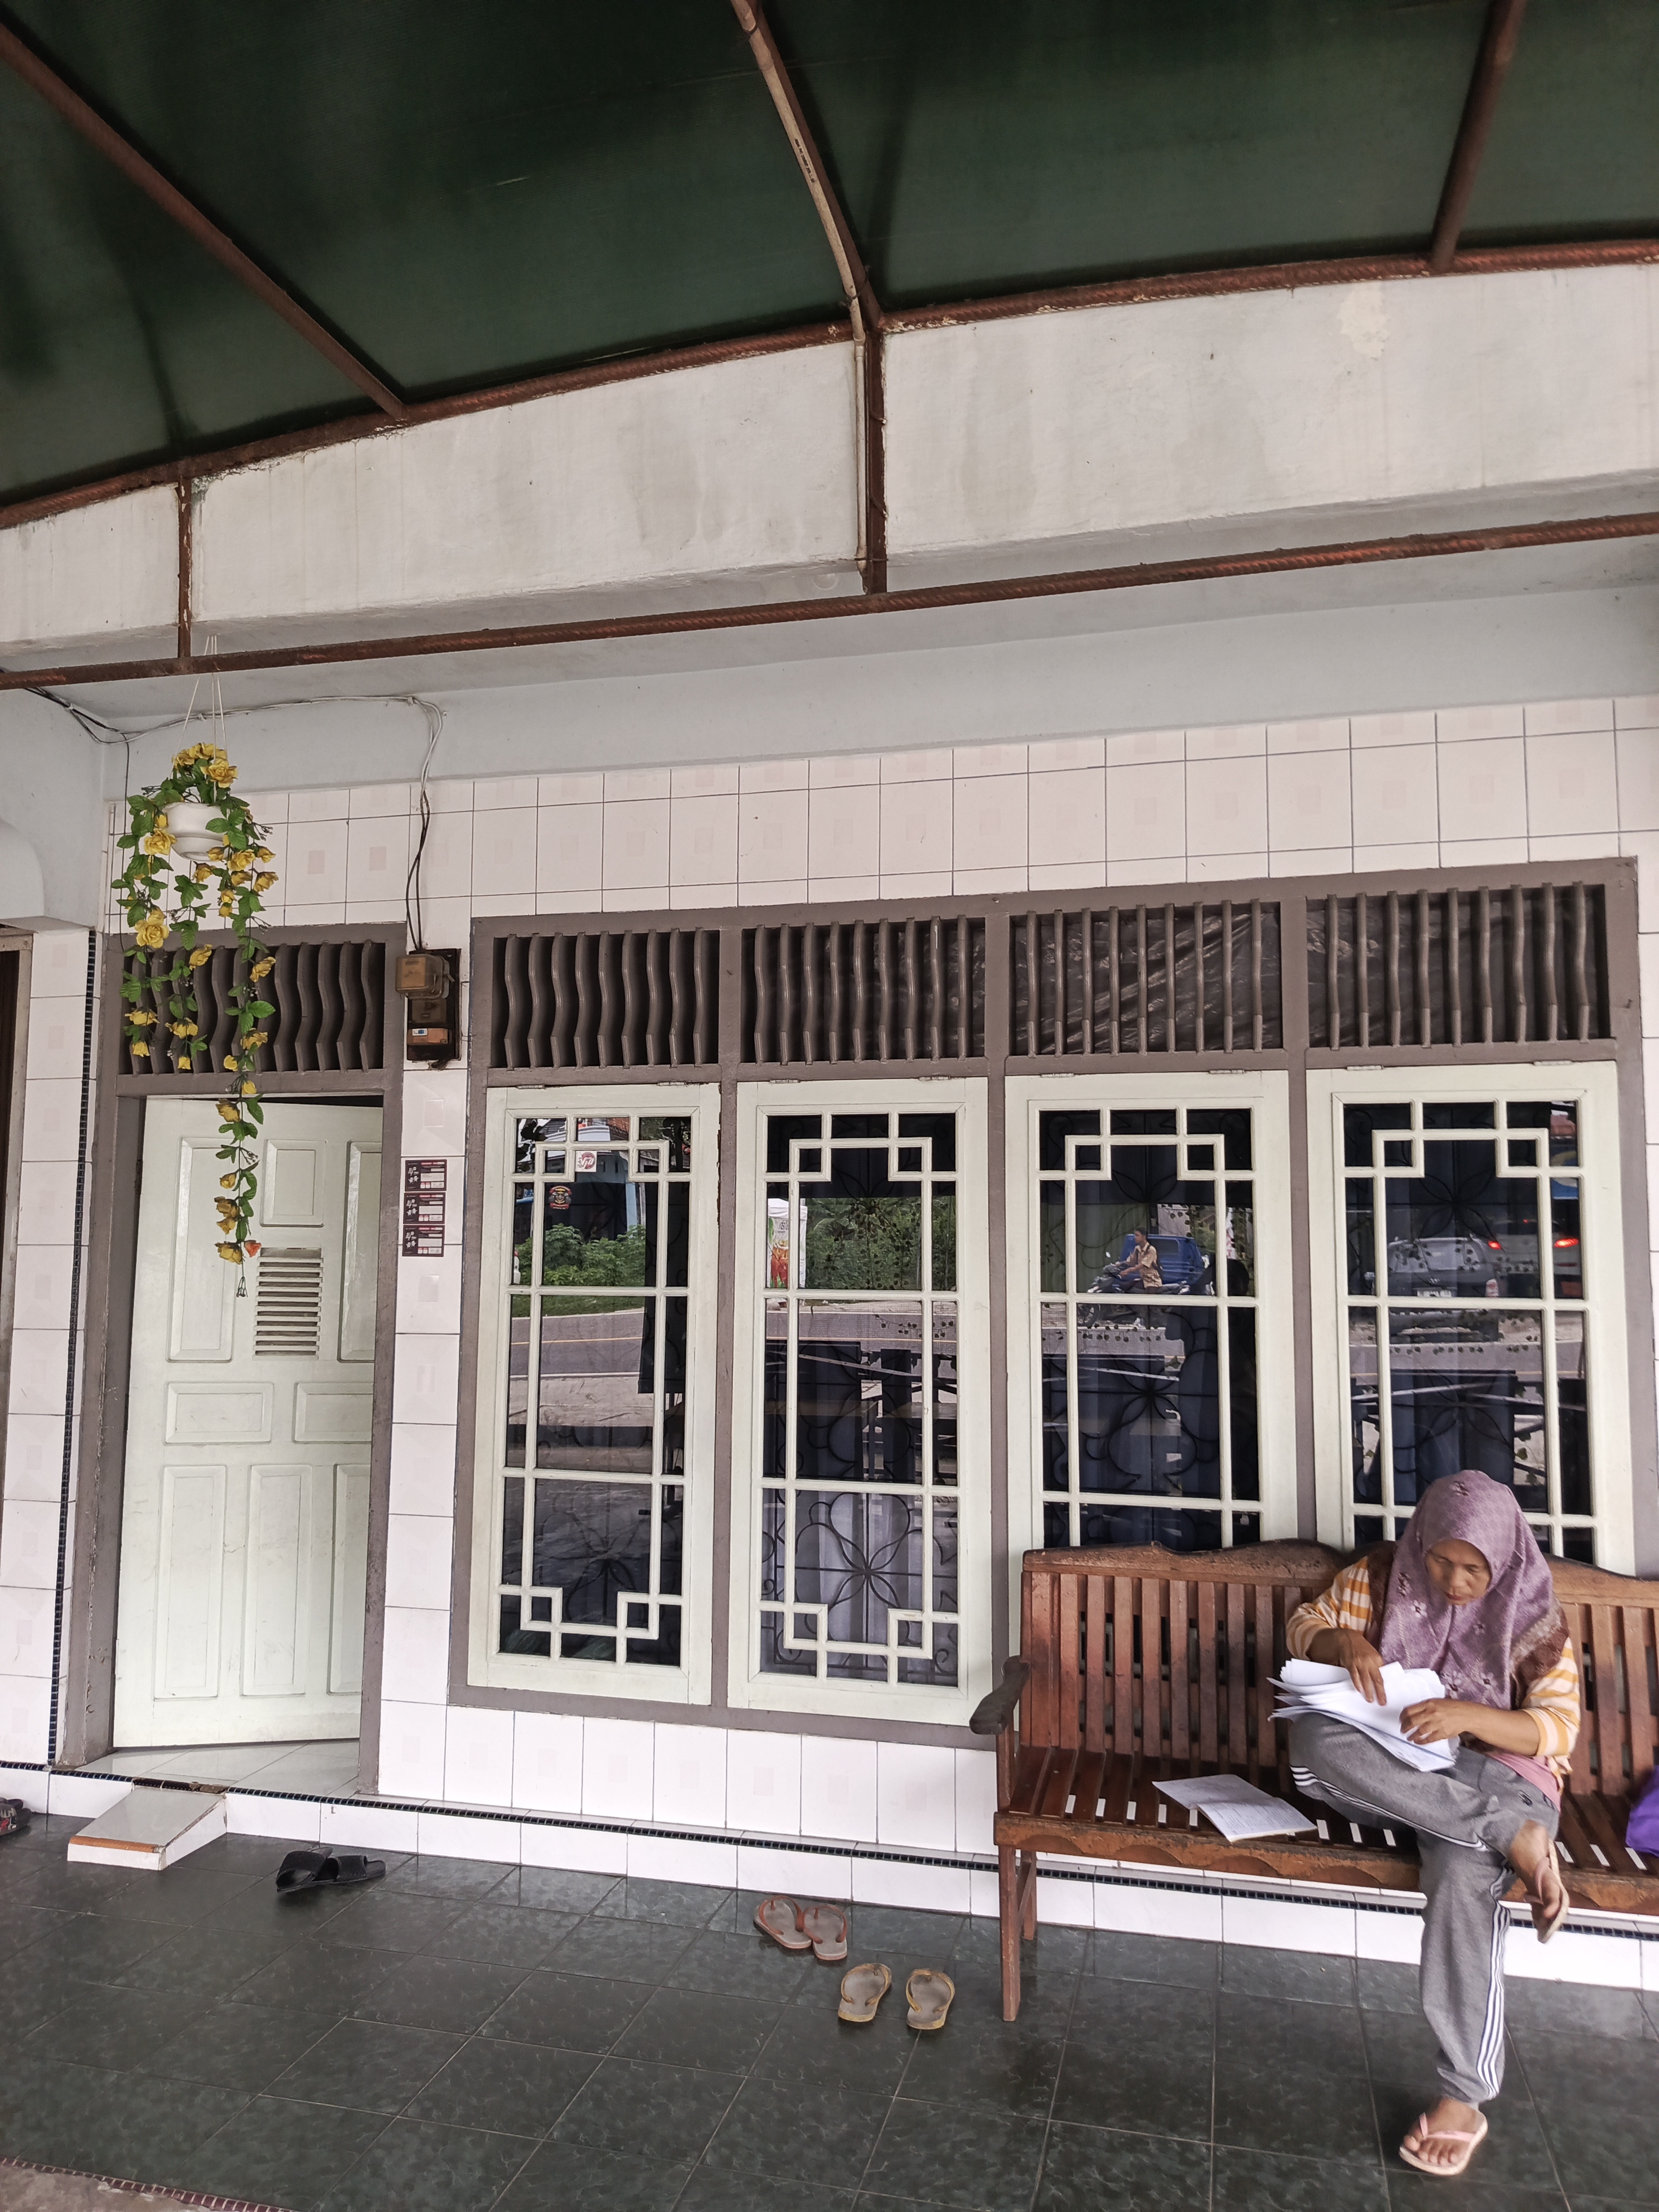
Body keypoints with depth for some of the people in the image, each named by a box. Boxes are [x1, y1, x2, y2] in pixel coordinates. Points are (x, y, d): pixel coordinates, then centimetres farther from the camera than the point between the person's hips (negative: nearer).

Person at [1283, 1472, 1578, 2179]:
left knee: (1463, 1875, -36)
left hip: (1492, 1770, -2)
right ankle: (1515, 1838, -30)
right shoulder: (1382, 1575, -1)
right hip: (1388, 1768, 2)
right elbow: (1303, 1626, 5)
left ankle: (1464, 2098, -24)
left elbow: (1557, 1729, -7)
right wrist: (1345, 1642, -19)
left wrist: (1468, 1715, -26)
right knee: (1314, 1738, -34)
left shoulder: (1530, 1614, -5)